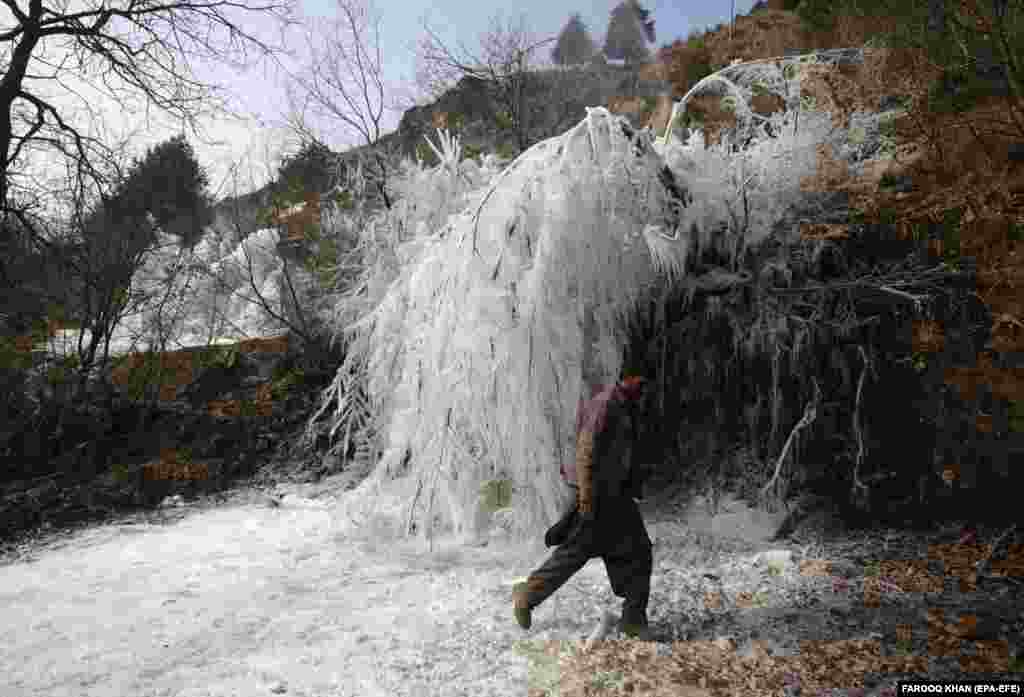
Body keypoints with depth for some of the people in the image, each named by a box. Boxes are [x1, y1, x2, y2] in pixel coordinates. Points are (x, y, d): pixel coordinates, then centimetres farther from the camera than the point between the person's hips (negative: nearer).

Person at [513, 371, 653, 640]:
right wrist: (586, 499, -23)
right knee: (573, 553, 0)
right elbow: (586, 451, -21)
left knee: (638, 553, 6)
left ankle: (633, 619, 15)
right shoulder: (605, 405, -17)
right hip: (597, 496, -9)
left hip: (617, 496, 9)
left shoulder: (626, 408, 12)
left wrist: (633, 490, 21)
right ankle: (527, 594, 17)